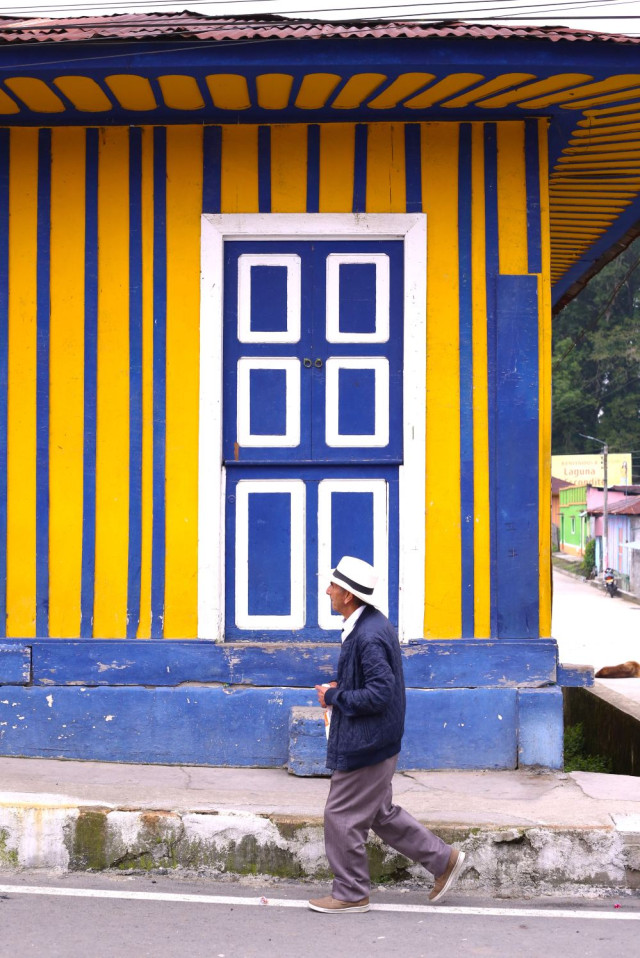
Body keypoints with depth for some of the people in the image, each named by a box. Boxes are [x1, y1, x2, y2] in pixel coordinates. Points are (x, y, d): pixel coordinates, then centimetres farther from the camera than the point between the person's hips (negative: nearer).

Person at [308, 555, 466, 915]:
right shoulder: (373, 623, 8)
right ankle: (443, 858, 27)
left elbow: (380, 694, -27)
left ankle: (351, 894, 15)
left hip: (364, 745, -10)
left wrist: (335, 696, -17)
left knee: (342, 817, 2)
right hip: (372, 741, 10)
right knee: (381, 813, 20)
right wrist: (339, 689, 6)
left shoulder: (370, 636, -25)